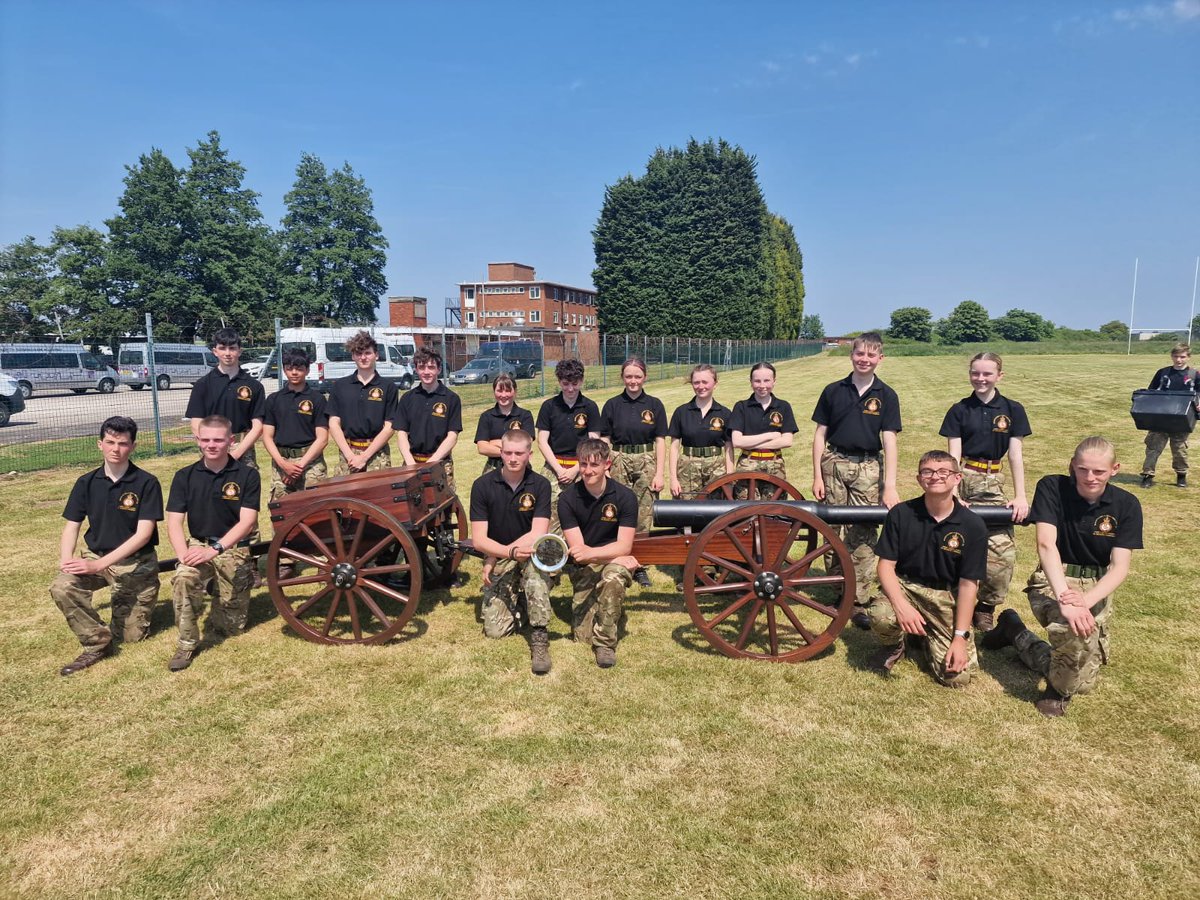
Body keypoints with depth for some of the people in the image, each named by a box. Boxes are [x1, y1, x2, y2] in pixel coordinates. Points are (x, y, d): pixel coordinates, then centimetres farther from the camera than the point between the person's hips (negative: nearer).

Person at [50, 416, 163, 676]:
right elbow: (71, 527, 2)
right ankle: (97, 644, -8)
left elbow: (144, 534, -17)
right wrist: (66, 559, -20)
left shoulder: (146, 483, -12)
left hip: (136, 564, -3)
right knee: (61, 587, -28)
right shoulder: (86, 483, 1)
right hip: (94, 556, 3)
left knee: (132, 636, -1)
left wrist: (99, 564, -25)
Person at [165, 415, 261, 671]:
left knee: (232, 627, 3)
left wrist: (215, 550, -27)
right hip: (198, 544, 1)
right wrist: (183, 553, -24)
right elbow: (174, 522, -5)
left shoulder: (247, 475, -7)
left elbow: (247, 522, -14)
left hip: (234, 548, -1)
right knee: (183, 578, -34)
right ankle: (187, 644, -15)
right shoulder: (185, 476, 1)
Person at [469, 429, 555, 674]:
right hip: (497, 561, 1)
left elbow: (537, 534, -17)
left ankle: (539, 636, -30)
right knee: (495, 629, -14)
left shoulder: (540, 485, -9)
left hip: (529, 559, -1)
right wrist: (510, 552, -30)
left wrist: (497, 555, -18)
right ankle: (517, 601, 20)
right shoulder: (483, 485, -8)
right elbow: (479, 539, -12)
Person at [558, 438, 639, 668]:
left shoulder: (624, 496, -10)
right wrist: (616, 555, -23)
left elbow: (624, 546, -14)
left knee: (614, 576, -39)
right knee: (583, 636, -12)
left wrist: (590, 552, -32)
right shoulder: (567, 498, -8)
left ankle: (605, 643, -21)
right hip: (582, 567, 1)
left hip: (614, 561, -1)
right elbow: (577, 546, -12)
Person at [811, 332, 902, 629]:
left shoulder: (886, 396, 1)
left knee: (863, 535, -1)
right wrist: (817, 476, 1)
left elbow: (889, 441, -4)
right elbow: (820, 434, 6)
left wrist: (890, 487, -12)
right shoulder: (833, 391, 4)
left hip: (868, 468, -1)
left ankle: (860, 601, 5)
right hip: (835, 464, 1)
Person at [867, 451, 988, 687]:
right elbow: (886, 565, -8)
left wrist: (960, 637, -11)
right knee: (880, 615, -35)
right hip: (904, 587, 0)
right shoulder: (900, 514, -9)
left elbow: (968, 584, -7)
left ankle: (926, 636, 22)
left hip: (946, 599, 1)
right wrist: (901, 605, -27)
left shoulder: (972, 525, -10)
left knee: (958, 676, -12)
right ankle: (896, 644, 4)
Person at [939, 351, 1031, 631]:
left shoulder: (1012, 410, 5)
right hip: (961, 480, -1)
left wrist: (1020, 496, -6)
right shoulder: (959, 410, 2)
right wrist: (954, 495, -13)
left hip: (994, 484, 1)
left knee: (1003, 551, -9)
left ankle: (986, 607, 10)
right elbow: (954, 455, -3)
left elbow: (1016, 455, 1)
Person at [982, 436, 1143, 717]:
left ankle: (1015, 630, 32)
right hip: (1053, 581, -3)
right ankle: (1061, 688, -2)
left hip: (1097, 587, 4)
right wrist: (1064, 598, -39)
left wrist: (1085, 600, -34)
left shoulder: (1126, 505, -8)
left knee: (1084, 674, 7)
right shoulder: (1052, 487, -15)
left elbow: (1119, 567, -15)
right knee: (1079, 632, -35)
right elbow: (1046, 544, -25)